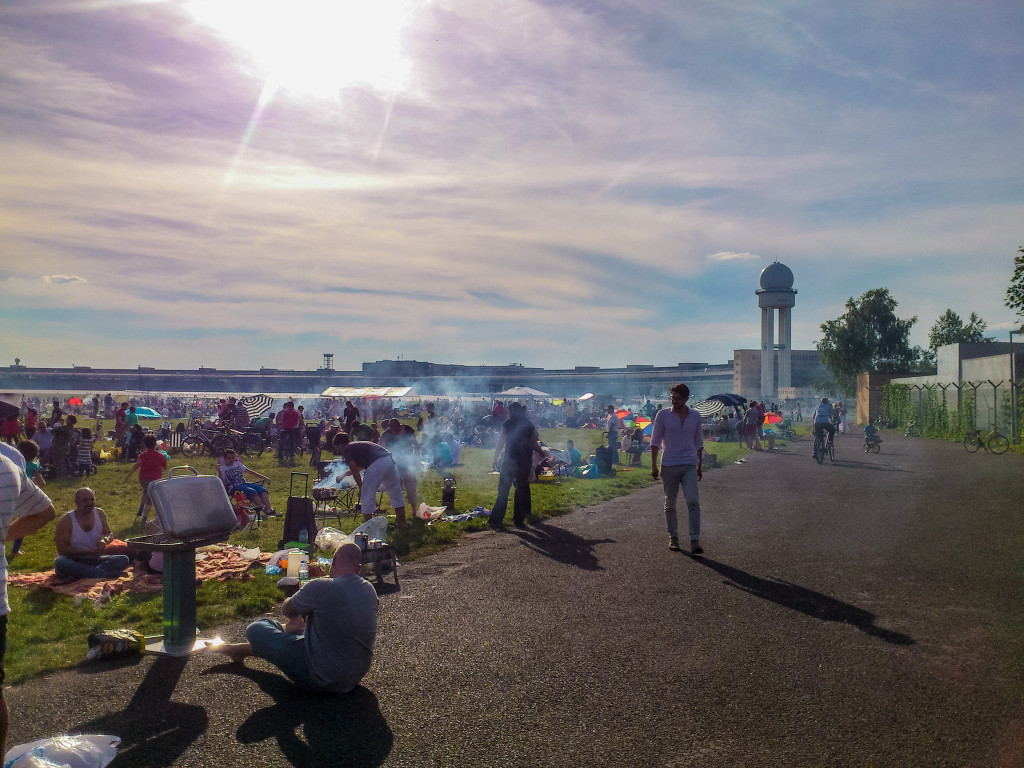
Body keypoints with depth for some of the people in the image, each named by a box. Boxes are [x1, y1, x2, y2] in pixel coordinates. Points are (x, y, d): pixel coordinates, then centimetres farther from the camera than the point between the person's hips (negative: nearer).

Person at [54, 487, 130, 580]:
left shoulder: (99, 514, 3)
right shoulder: (66, 521, -11)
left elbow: (109, 534, 13)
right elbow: (61, 549, -14)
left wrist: (104, 540, -13)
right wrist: (89, 551, -21)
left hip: (94, 560, 4)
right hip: (72, 561, -4)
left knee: (124, 560, -18)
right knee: (60, 563, -39)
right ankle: (104, 574, -33)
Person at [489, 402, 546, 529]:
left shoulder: (508, 423, -2)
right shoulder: (528, 424, 7)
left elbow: (501, 442, -6)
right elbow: (535, 445, 7)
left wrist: (496, 457, 2)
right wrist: (542, 452, 25)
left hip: (510, 460, -3)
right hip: (525, 461, 3)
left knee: (503, 490, 1)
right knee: (522, 489, 11)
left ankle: (496, 519, -2)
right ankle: (519, 520, 11)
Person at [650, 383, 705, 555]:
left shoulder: (695, 416, 8)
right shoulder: (663, 415, 1)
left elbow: (699, 442, 17)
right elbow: (655, 441, 3)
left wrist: (700, 466, 18)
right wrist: (654, 466, -2)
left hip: (690, 465, 1)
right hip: (669, 466, -1)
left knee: (693, 501, -13)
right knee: (670, 504, 7)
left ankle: (694, 541, -11)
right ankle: (673, 537, 22)